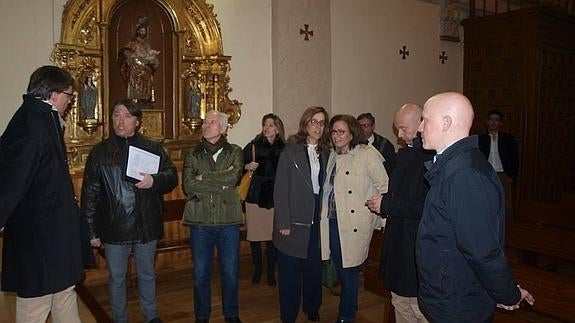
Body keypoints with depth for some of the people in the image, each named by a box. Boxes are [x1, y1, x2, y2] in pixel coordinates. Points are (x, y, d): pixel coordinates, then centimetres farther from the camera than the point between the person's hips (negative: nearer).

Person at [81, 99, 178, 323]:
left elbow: (172, 176, 1)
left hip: (146, 227, 1)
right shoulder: (100, 152, 0)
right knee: (116, 278, 14)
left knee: (147, 275, 17)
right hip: (114, 228, 0)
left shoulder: (153, 148, 1)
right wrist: (91, 231, -3)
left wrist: (154, 181, -21)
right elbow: (90, 194, 0)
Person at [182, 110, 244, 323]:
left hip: (228, 222, 0)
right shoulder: (192, 155, 5)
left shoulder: (234, 152, 3)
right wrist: (221, 182, -13)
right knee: (200, 274, 11)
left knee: (230, 273, 11)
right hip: (200, 223, 1)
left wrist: (204, 178, -11)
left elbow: (233, 177, -17)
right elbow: (188, 186, -11)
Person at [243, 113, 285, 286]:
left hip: (274, 198, 0)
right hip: (255, 197, 0)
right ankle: (257, 270, 25)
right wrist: (247, 166, -18)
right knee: (254, 236, 7)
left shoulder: (284, 150, 2)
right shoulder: (253, 146, 0)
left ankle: (271, 272, 20)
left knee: (272, 236, 3)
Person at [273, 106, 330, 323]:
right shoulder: (291, 150, -5)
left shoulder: (325, 152, 9)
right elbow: (280, 189, -9)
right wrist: (283, 223, -13)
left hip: (317, 219, 4)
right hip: (295, 220, -4)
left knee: (314, 268, 12)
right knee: (290, 271, 4)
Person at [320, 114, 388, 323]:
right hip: (332, 222, 6)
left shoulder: (367, 154, -10)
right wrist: (325, 215, 9)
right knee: (340, 271, 15)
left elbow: (385, 187, -12)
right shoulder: (333, 156, 11)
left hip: (354, 225, -6)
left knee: (349, 272, 4)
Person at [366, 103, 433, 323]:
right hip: (398, 245, 9)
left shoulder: (433, 155, -17)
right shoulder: (404, 153, 13)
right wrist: (383, 202, 7)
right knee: (400, 303, 20)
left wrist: (387, 204, -18)